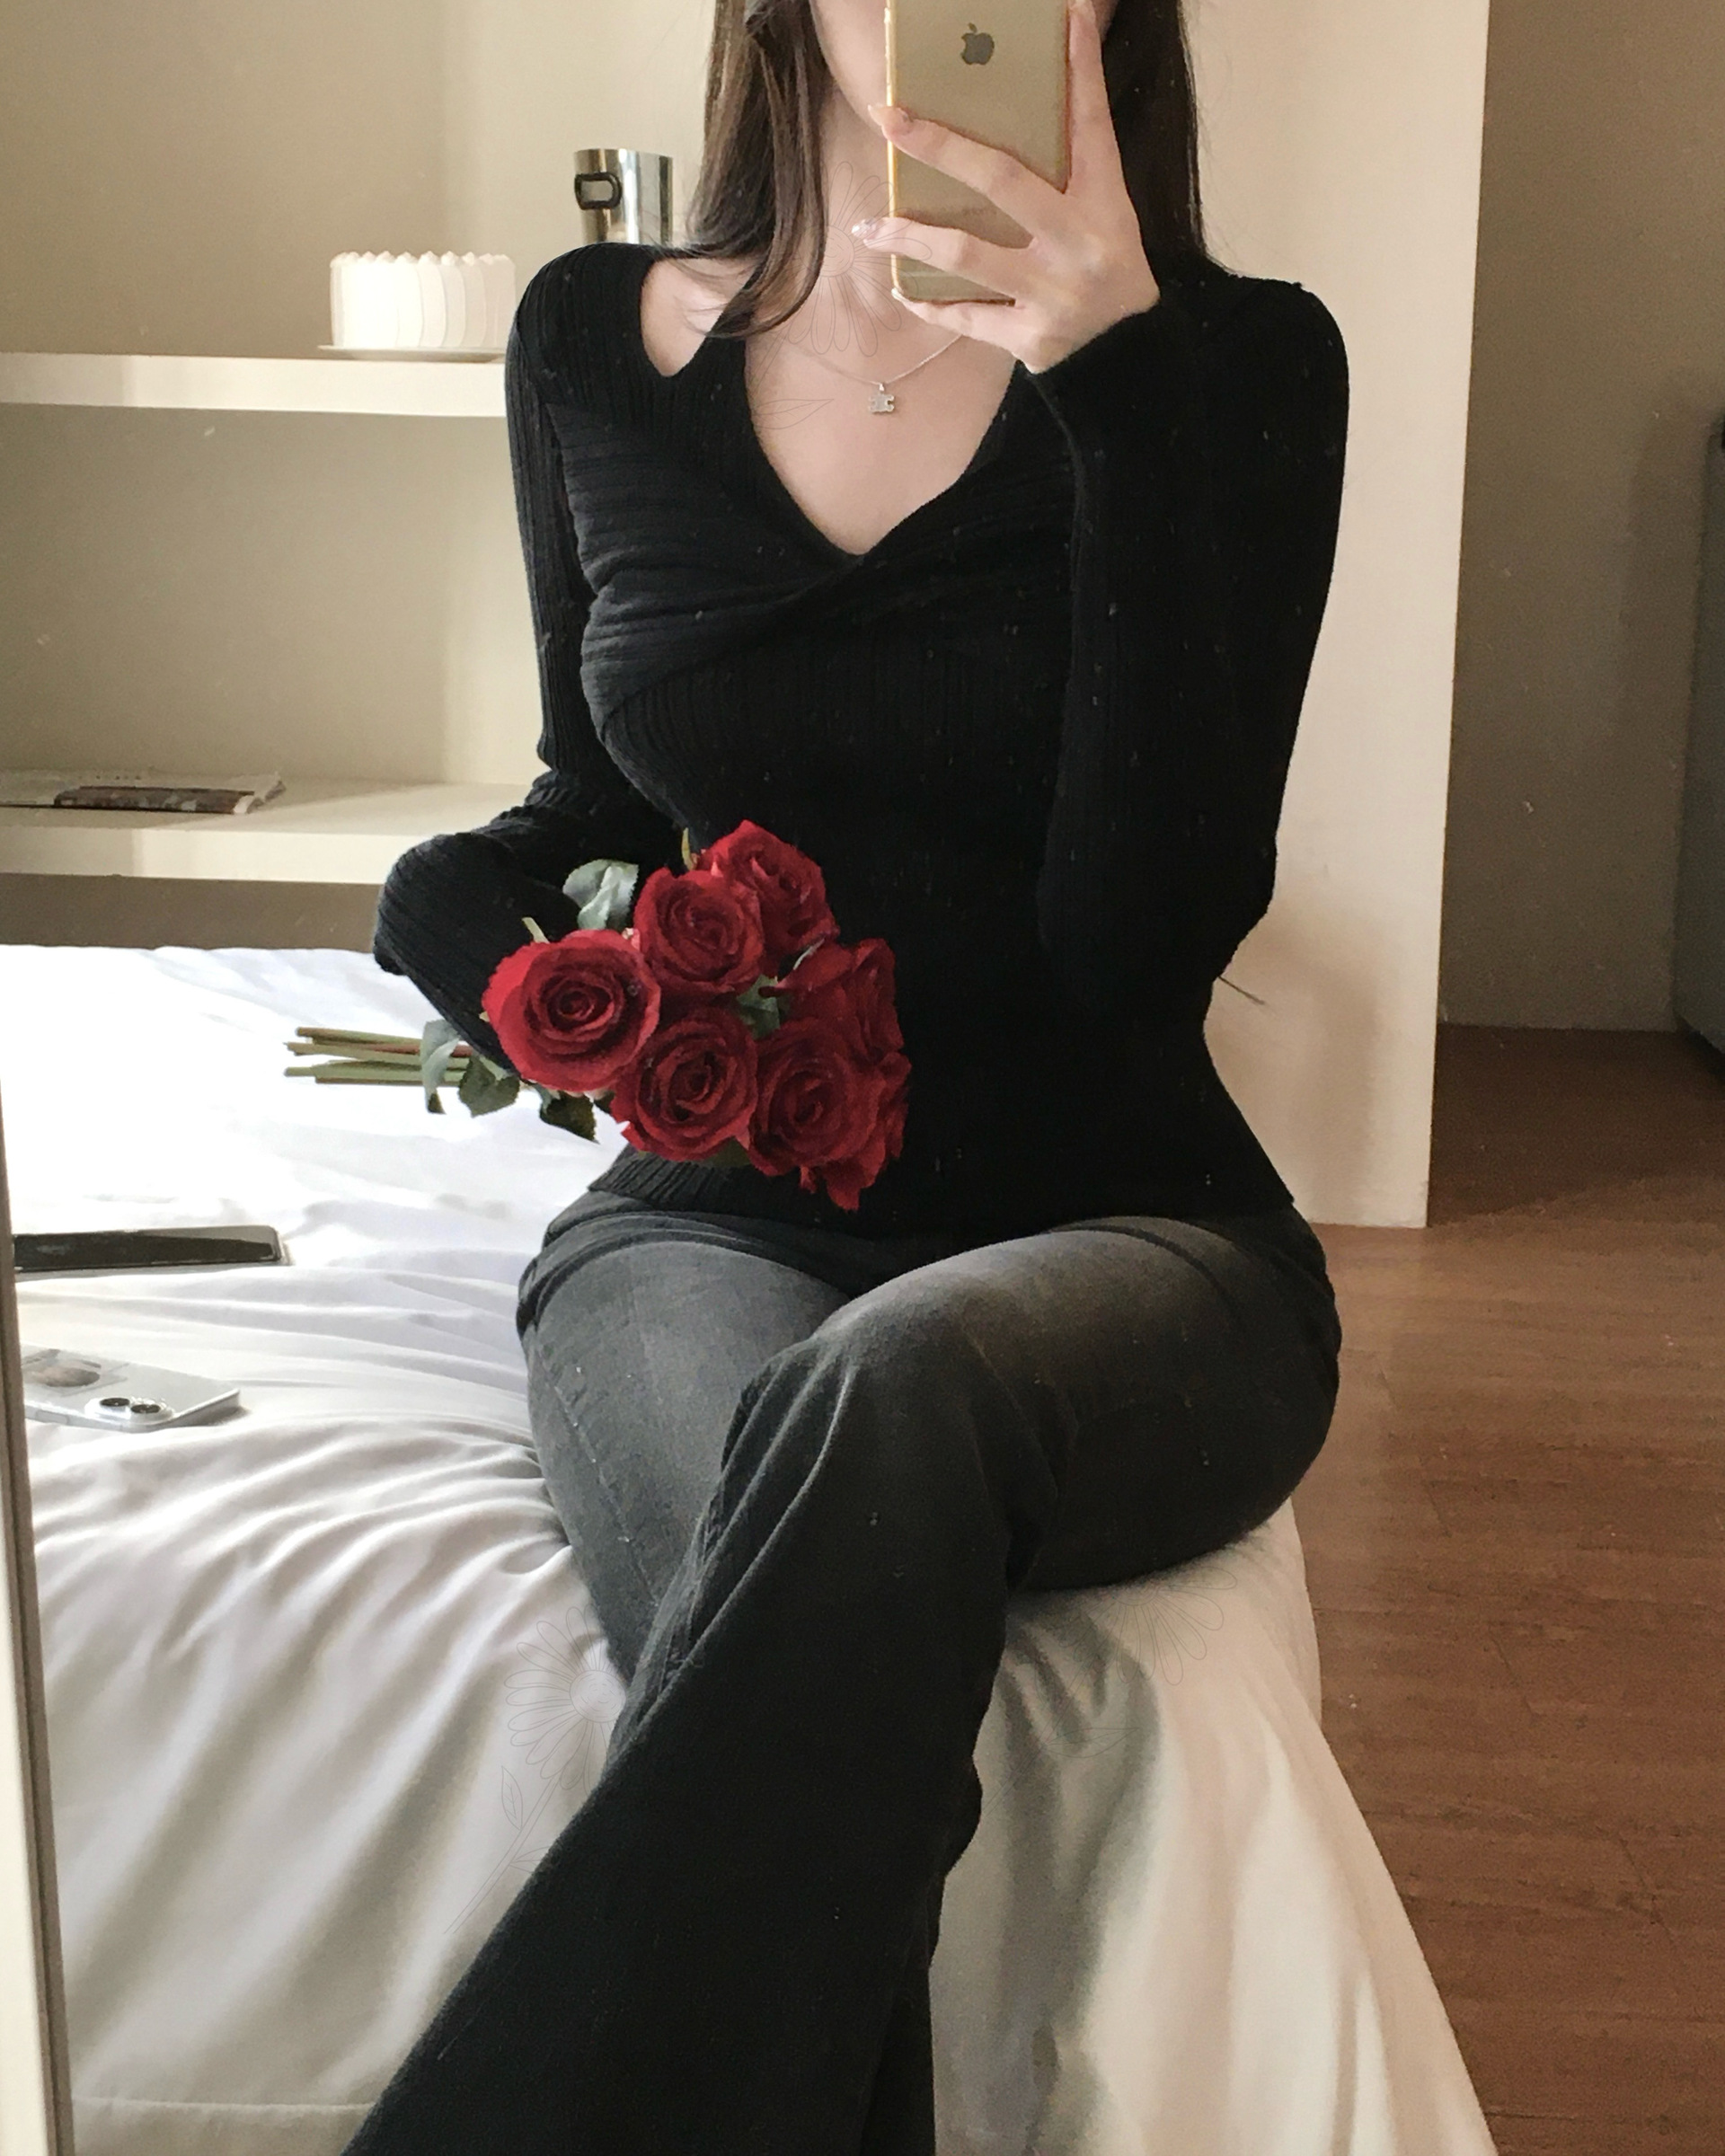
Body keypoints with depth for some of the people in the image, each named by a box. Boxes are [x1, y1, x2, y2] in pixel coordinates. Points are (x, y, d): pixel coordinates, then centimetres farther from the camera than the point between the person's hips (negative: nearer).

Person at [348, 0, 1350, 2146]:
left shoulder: (1237, 364, -2)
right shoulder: (596, 339, 7)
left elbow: (1150, 934, -13)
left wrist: (1109, 374, -17)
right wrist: (462, 888, -3)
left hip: (1116, 1225, -1)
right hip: (711, 1218, 2)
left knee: (896, 1389, -39)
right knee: (801, 1709, -34)